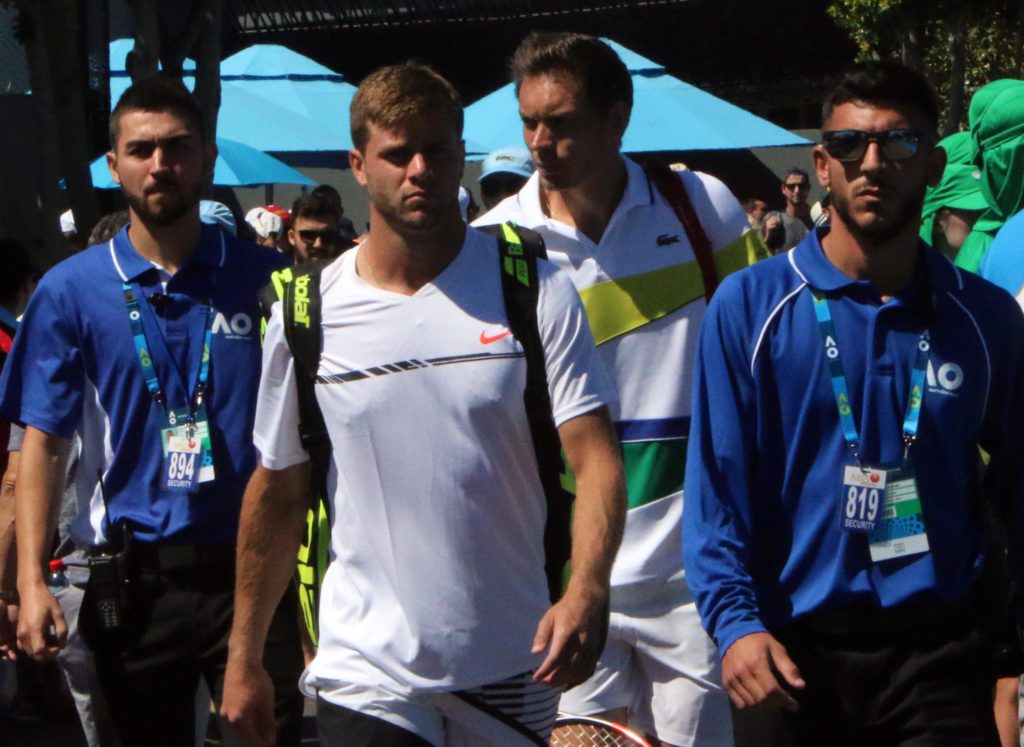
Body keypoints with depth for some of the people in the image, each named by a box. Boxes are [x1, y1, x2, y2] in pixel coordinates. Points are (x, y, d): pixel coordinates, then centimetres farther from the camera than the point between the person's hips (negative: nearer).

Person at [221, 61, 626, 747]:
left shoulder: (535, 291, -3)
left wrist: (587, 590, -27)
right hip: (366, 672, 0)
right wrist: (244, 658, 10)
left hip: (515, 666, 0)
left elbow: (595, 456, -9)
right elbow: (279, 491, 8)